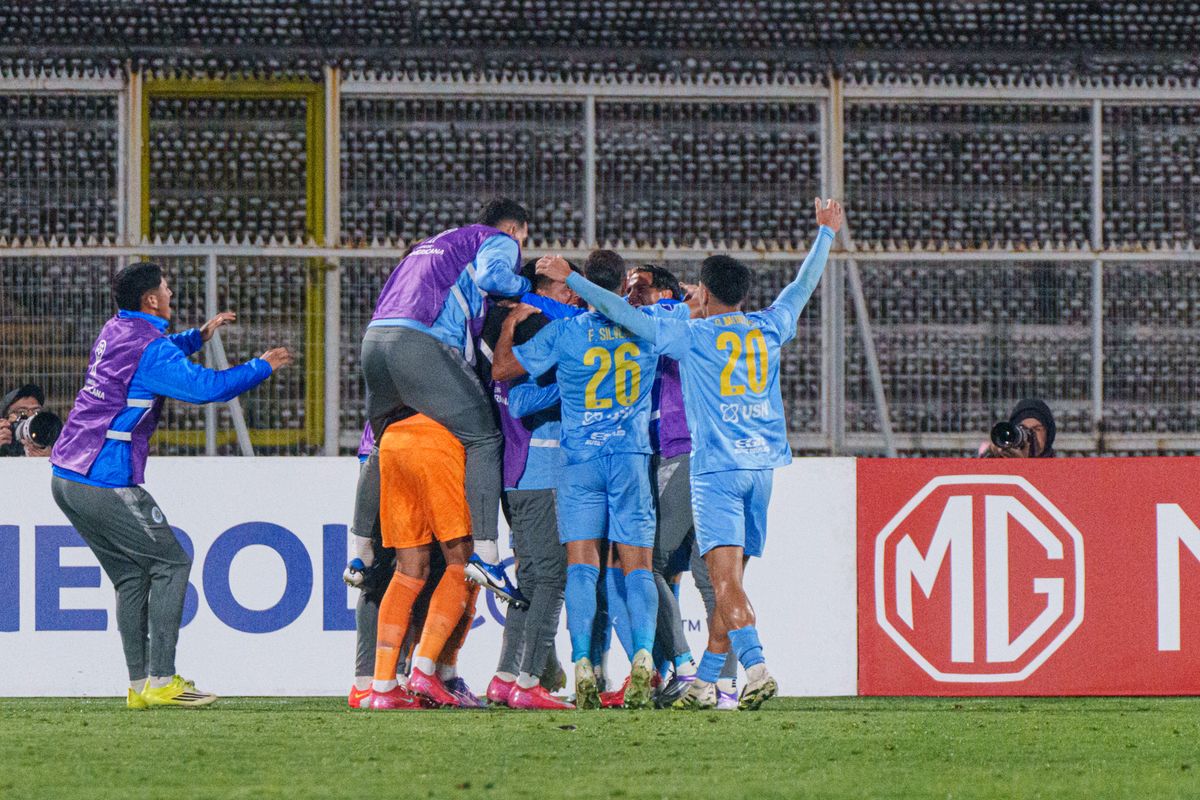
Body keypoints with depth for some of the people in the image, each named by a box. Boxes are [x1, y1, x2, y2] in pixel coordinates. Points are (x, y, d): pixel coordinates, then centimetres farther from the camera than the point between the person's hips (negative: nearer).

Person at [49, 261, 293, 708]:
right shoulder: (150, 348, -14)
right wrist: (262, 368, -7)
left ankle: (139, 683, 11)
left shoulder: (115, 332, 14)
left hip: (66, 477, 9)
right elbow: (205, 387, -21)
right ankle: (160, 680, -7)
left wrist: (200, 336, 33)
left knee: (132, 575, 14)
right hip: (106, 483, -9)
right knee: (171, 564, -1)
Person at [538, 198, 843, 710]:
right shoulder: (769, 328, 12)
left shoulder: (692, 333, -1)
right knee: (731, 579, 9)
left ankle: (757, 668, -31)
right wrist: (826, 233, 43)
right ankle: (705, 682, 13)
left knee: (725, 576, -14)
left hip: (716, 466, -6)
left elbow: (624, 314, -2)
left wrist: (572, 280, 7)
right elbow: (803, 285, 28)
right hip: (762, 463, 6)